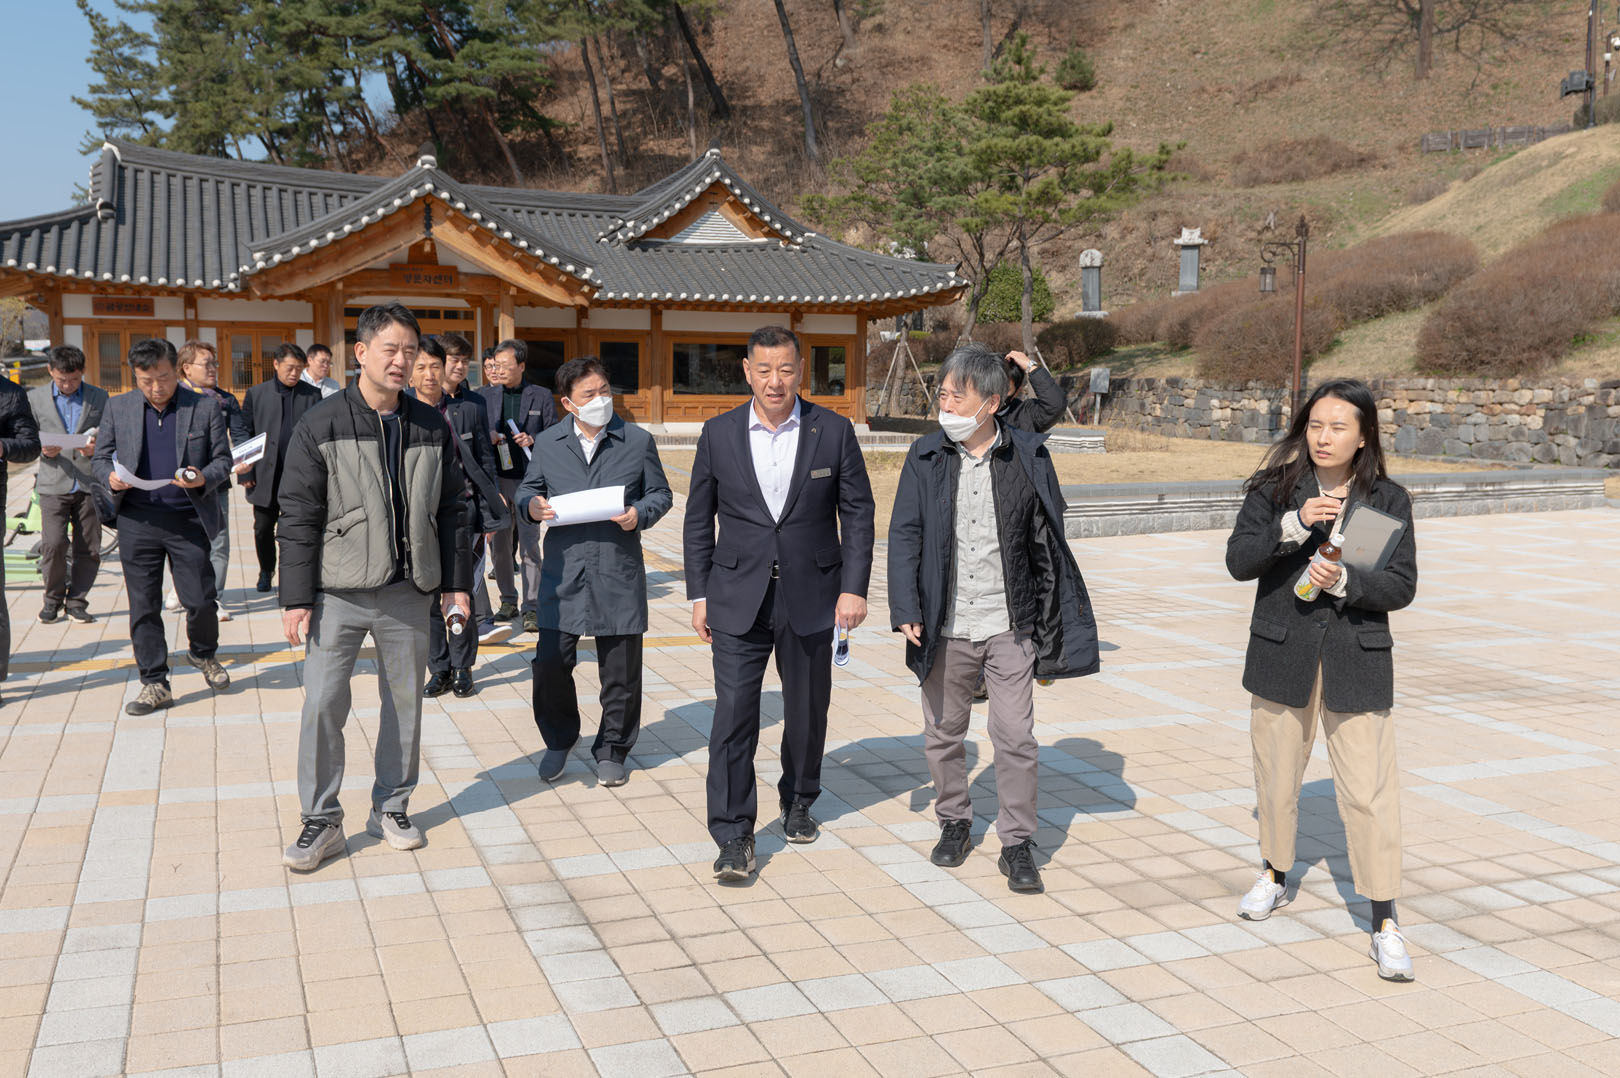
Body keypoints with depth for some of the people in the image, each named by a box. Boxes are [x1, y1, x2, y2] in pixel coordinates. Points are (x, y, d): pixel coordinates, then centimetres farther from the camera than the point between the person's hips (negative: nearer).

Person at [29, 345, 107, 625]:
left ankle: (76, 601, 16)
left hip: (90, 483, 1)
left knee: (89, 549, 1)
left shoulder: (99, 397, 8)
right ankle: (53, 597, 10)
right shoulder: (35, 398, 8)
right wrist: (43, 450, -12)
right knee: (53, 545, -12)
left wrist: (96, 448, -12)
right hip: (54, 484, -1)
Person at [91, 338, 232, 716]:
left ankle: (203, 654, 31)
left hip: (188, 519, -1)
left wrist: (203, 479, -18)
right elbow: (99, 457, 10)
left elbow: (223, 458, 3)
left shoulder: (205, 408, 2)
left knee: (200, 599, 0)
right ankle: (154, 683, 14)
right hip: (137, 521, 2)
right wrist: (110, 477, -13)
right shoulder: (117, 408, 7)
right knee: (144, 606, 5)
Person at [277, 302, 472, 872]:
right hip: (339, 590, -3)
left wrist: (456, 581, 7)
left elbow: (451, 509, 11)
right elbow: (298, 518, -5)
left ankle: (391, 806, 26)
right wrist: (296, 598, -8)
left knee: (405, 701, 10)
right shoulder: (320, 426, -4)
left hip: (409, 590, 3)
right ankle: (321, 819, 11)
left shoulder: (432, 427, 6)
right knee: (323, 703, -4)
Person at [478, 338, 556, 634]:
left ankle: (531, 608, 0)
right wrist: (486, 437, -8)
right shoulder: (484, 396, 9)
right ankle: (508, 601, 22)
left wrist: (533, 440, -13)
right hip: (495, 479, 3)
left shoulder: (541, 397, 4)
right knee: (498, 544, 9)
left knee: (529, 545, -5)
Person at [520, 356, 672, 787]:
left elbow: (661, 493, 9)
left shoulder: (638, 441, 4)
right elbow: (528, 487, 18)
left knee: (620, 671, 5)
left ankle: (611, 749, 25)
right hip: (563, 571, 1)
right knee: (550, 662, 0)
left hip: (619, 572, -1)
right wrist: (531, 504, -6)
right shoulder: (547, 443, 7)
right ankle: (559, 739, 26)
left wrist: (641, 513, -12)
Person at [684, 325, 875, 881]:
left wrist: (854, 587, -6)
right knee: (733, 715, -6)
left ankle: (798, 802, 37)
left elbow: (857, 513, 1)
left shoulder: (834, 432, -2)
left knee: (808, 710, 13)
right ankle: (733, 835, 2)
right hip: (739, 598, 0)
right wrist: (699, 594, 3)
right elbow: (699, 519, 6)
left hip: (811, 596, 1)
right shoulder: (719, 434, 0)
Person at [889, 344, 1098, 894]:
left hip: (1010, 626, -1)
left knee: (1016, 737, -1)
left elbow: (1048, 544, 4)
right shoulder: (926, 456, 0)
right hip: (945, 627, 2)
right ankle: (955, 823, 33)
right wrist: (906, 610, -10)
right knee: (942, 734, 12)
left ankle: (1017, 844, 14)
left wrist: (1050, 625, 3)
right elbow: (904, 535, 0)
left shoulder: (1028, 457, -2)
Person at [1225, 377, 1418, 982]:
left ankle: (1385, 924, 4)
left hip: (1356, 659, -1)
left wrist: (1345, 582, -21)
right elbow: (1238, 560, -8)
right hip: (1283, 654, 1)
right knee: (1276, 777, 15)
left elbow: (1402, 585, -3)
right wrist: (1294, 526, -22)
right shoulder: (1276, 489, 0)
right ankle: (1275, 876, 39)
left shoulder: (1388, 500, 0)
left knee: (1369, 790, -5)